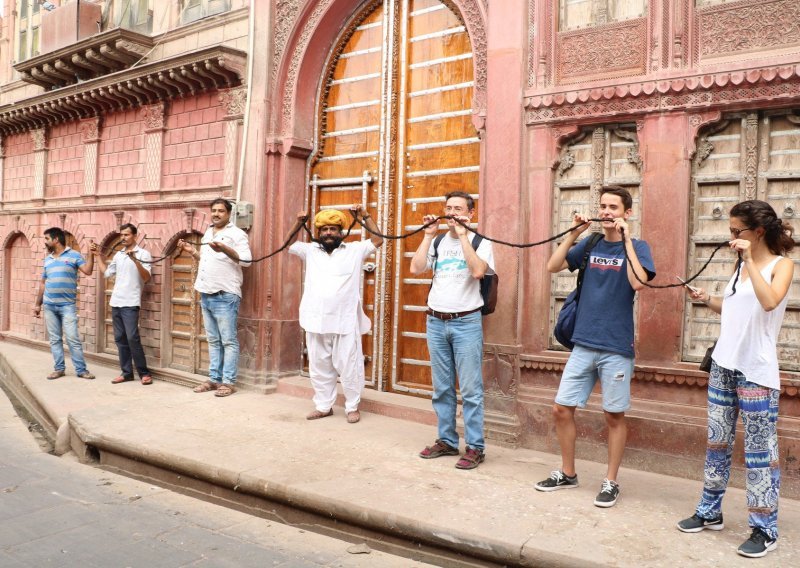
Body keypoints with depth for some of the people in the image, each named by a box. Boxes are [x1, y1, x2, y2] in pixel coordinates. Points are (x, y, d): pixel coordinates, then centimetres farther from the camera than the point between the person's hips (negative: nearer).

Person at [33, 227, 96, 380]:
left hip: (67, 305, -5)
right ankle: (59, 369, 14)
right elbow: (43, 283, 19)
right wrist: (38, 304, 18)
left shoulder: (74, 255, -1)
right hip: (49, 306, 5)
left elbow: (88, 271, -15)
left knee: (73, 338, -8)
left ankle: (81, 370, -3)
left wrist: (91, 254, -24)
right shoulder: (47, 259, 15)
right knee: (54, 339, 7)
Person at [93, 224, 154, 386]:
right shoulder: (118, 255, 15)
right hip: (115, 302, 7)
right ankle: (127, 372, 14)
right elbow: (107, 273, 18)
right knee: (120, 339, 7)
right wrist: (98, 255, 18)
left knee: (132, 338, -12)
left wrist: (135, 259, -26)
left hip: (130, 303, -7)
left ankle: (144, 373, -3)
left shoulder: (143, 254, -4)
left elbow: (146, 277, -15)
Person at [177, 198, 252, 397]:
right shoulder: (207, 234, 19)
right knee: (213, 340, 12)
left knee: (228, 341, -4)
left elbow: (246, 260, -17)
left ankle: (228, 382, 0)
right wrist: (192, 251, 14)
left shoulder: (236, 233, -6)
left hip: (225, 296, -8)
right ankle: (214, 379, 19)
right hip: (206, 295, 8)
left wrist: (224, 249, -28)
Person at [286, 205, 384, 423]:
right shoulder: (310, 250, 13)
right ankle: (323, 406, 26)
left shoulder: (354, 250, 5)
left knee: (348, 367, 2)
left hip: (345, 322, -3)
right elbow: (289, 245, 18)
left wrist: (365, 216, -4)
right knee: (319, 367, 13)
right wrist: (298, 223, 6)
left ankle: (352, 407, 16)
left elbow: (378, 241, 1)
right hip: (316, 322, 4)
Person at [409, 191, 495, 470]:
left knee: (470, 390, -2)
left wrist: (463, 236, -16)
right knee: (442, 388, 12)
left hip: (466, 322, -4)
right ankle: (446, 441, 24)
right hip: (436, 322, 5)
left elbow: (478, 271, -20)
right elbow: (415, 268, -3)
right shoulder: (437, 242, 10)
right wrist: (428, 235, -3)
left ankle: (475, 447, 8)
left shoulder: (479, 242, -1)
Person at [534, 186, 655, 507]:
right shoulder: (590, 245, 9)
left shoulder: (637, 247, -2)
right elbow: (553, 267, 2)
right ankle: (567, 473, 24)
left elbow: (638, 282, -20)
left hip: (616, 348, -4)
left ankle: (611, 482, 22)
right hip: (583, 344, 4)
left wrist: (626, 240, -17)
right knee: (561, 409, 6)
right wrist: (573, 235, -6)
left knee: (614, 416, 6)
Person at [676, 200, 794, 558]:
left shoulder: (781, 264, -7)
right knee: (717, 442, 13)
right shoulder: (740, 266, 13)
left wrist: (750, 260, -23)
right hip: (723, 365, 7)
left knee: (759, 450, 1)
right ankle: (710, 512, 26)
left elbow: (769, 302, -27)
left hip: (756, 372, -7)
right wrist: (705, 298, 7)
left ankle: (765, 529, 12)